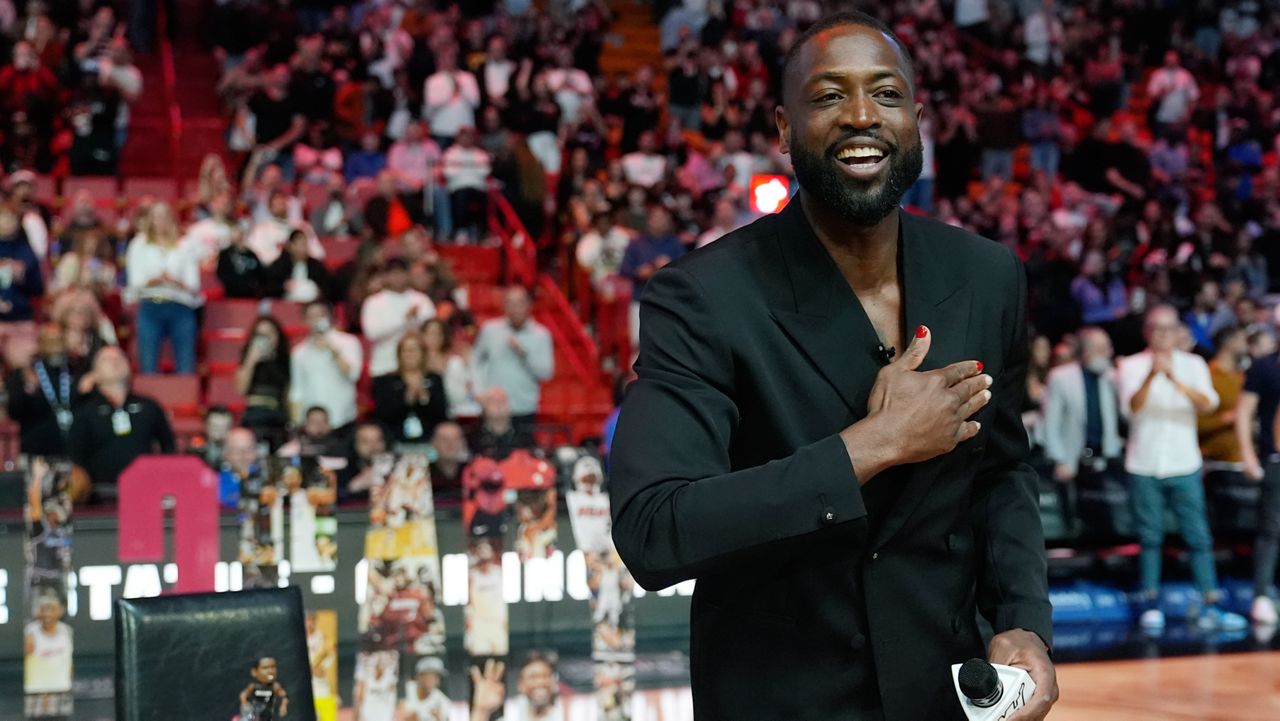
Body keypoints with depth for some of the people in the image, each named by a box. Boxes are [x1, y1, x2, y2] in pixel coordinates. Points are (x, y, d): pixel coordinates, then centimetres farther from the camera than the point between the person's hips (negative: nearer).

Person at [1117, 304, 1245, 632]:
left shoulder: (1192, 365, 4)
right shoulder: (1132, 366, 1)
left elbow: (1208, 405, -12)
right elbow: (1132, 406, -16)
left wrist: (1176, 380, -28)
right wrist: (1151, 376, -34)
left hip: (1184, 466, 1)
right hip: (1143, 466, -1)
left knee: (1199, 536, -1)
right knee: (1150, 537, 4)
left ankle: (1210, 607, 1)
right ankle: (1151, 605, 10)